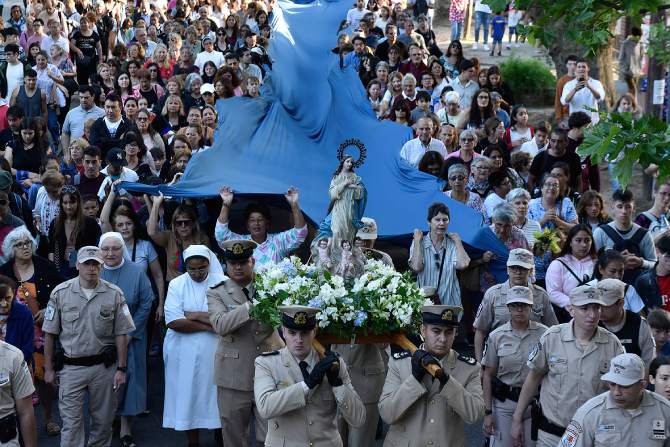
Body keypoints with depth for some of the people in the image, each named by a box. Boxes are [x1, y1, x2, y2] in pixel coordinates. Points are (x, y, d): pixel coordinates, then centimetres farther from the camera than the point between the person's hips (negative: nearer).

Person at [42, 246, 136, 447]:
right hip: (71, 367, -1)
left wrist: (121, 368, -2)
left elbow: (121, 334, 1)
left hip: (104, 367, 1)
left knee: (103, 420, 11)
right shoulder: (60, 293, -3)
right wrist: (48, 368, 2)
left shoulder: (114, 294, -2)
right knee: (71, 422, -2)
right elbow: (49, 334, 2)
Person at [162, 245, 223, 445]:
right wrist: (208, 325, -14)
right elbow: (173, 322, -12)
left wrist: (194, 315, -12)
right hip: (184, 353, 1)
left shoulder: (221, 283, -3)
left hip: (213, 352, -1)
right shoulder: (177, 285, -1)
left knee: (213, 392, 6)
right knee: (188, 394, 6)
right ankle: (192, 440, 17)